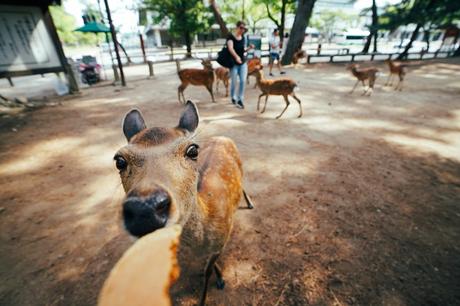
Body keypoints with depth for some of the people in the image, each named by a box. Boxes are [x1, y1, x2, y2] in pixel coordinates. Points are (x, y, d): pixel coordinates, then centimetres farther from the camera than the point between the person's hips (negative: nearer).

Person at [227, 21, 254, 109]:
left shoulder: (243, 37, 9)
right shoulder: (231, 37, -10)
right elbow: (230, 48, -28)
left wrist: (249, 48, -1)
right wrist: (236, 56, -44)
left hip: (243, 63, 5)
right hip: (234, 63, -5)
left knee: (243, 81, -5)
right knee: (234, 82, 2)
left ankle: (240, 100, 4)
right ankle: (233, 97, 29)